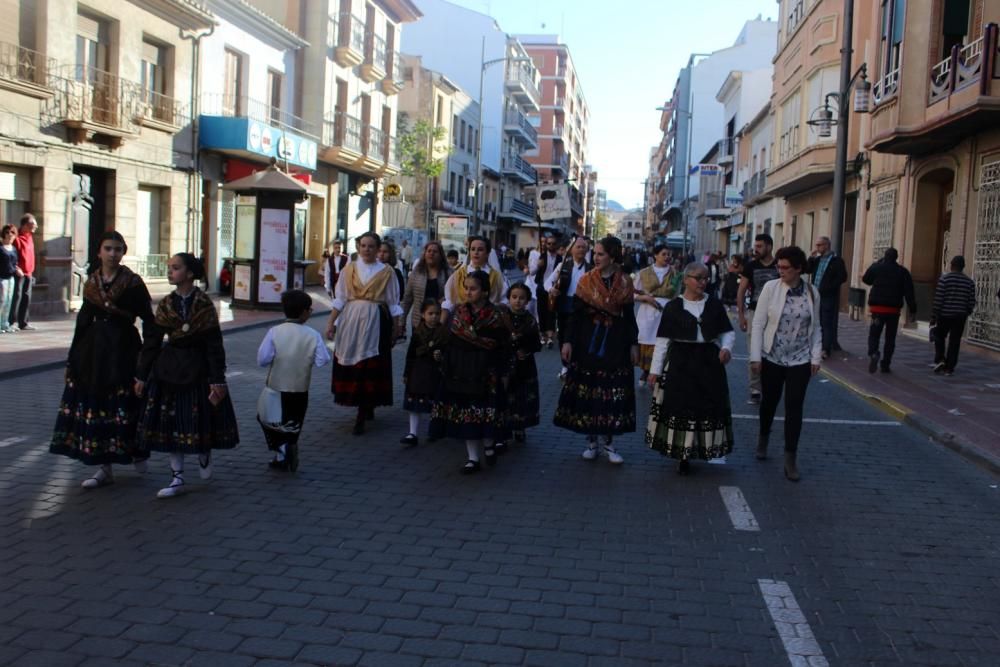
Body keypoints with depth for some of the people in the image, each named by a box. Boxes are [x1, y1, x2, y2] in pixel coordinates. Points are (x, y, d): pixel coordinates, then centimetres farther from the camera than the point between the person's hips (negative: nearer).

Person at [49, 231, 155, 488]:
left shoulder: (133, 283, -5)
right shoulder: (92, 283, 8)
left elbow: (147, 319, -6)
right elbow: (84, 319, 12)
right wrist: (74, 357, 11)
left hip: (123, 348, -5)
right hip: (94, 350, 5)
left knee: (124, 405, -2)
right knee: (95, 404, 4)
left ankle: (138, 451, 24)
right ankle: (104, 468, 11)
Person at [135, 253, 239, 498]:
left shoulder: (204, 304, -8)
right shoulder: (166, 304, 2)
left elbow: (214, 344, -8)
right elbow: (152, 341, 5)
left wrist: (217, 380, -12)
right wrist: (142, 376, 4)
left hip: (197, 367, -3)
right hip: (168, 368, 3)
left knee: (200, 418, 3)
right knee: (170, 422, 3)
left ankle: (204, 455, 36)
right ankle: (177, 479, 11)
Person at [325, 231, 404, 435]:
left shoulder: (387, 272, 2)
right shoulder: (349, 269, 8)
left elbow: (393, 304, 4)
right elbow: (339, 299, 8)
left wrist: (396, 329, 2)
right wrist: (331, 323, 3)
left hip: (375, 323, -3)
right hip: (350, 322, 3)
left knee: (368, 368, -6)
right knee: (350, 368, 6)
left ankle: (361, 418, -2)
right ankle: (367, 409, 24)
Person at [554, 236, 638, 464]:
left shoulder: (624, 282, 2)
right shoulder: (586, 281, -1)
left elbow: (630, 316, 6)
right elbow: (576, 314, -1)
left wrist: (633, 344, 3)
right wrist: (568, 341, -6)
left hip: (615, 343, 1)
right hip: (588, 342, 0)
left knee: (613, 392, 2)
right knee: (588, 390, 2)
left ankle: (607, 442, 12)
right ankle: (591, 441, 13)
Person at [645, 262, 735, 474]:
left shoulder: (715, 305, 3)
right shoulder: (673, 307, -2)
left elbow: (728, 332, 12)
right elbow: (663, 340, -1)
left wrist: (726, 347, -10)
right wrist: (655, 370, -3)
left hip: (708, 363, 2)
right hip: (680, 363, -2)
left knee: (708, 407, 5)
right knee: (679, 407, -1)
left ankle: (700, 449, 21)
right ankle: (682, 454, 10)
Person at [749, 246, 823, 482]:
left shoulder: (812, 292, -2)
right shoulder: (770, 288, -8)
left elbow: (816, 327, 5)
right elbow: (758, 323, -6)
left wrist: (816, 357, 1)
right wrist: (756, 356, -8)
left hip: (800, 360, 0)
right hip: (772, 357, 0)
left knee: (794, 408, 0)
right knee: (769, 401, 15)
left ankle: (791, 458, 8)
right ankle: (763, 438, 43)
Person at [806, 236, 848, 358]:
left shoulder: (836, 260, -7)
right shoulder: (817, 259, 15)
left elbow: (842, 277, -12)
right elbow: (807, 270, 12)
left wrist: (827, 287, -16)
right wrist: (811, 258, 0)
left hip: (829, 297, -7)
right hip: (816, 295, 7)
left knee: (827, 323, -7)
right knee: (818, 322, 10)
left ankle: (826, 349, -9)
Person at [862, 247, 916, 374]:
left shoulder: (876, 268, -2)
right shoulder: (903, 272, -1)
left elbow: (866, 279, 16)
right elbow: (909, 292, -5)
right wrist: (912, 309, -4)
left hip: (877, 307, -1)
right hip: (894, 309, 1)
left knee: (874, 334, 4)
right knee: (890, 338, 10)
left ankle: (873, 354, -25)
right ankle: (885, 364, 12)